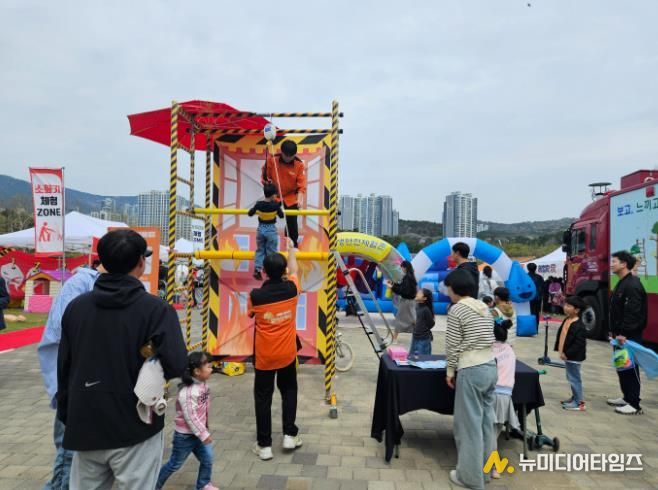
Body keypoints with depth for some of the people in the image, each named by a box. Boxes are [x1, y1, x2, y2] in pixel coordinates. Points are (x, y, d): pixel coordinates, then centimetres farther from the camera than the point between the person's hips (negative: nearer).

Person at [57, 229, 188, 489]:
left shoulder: (75, 307, 2)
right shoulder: (155, 309, -14)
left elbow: (63, 368, 8)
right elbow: (176, 365, -24)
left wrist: (67, 417, 18)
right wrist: (151, 367, -1)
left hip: (85, 427, 5)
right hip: (135, 428, -4)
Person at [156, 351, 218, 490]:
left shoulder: (203, 385, -2)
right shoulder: (187, 392, -31)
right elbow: (190, 417, -28)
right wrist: (204, 435, -22)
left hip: (199, 433, 7)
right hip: (185, 436, -7)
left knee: (207, 460, 13)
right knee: (174, 464, 11)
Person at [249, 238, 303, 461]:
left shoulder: (255, 295, -15)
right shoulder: (291, 289, -11)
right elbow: (293, 271, 11)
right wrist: (291, 249, 27)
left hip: (263, 356, -1)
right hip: (287, 353, 2)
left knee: (263, 397, 9)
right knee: (289, 391, 21)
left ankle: (264, 445, 14)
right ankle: (290, 435, 21)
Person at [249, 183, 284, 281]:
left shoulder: (259, 204, -10)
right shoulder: (275, 205, -16)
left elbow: (250, 214, 1)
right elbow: (281, 215, -2)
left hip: (260, 229, 3)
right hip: (271, 230, -3)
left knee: (260, 250, 15)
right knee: (271, 251, 9)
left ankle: (257, 269, 5)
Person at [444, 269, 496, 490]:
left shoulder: (457, 309, -10)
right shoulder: (484, 307, 11)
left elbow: (452, 345, -9)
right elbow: (488, 339, 14)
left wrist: (450, 371, 2)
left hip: (471, 371, -8)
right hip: (491, 367, 8)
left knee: (469, 424, 2)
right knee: (486, 419, 16)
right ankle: (485, 469, 27)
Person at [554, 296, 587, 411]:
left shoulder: (579, 326, -22)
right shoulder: (567, 320, 8)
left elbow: (579, 344, -25)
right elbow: (561, 335, 16)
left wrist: (567, 354, -22)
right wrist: (560, 351, 12)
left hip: (574, 358, -10)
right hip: (567, 355, 10)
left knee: (574, 379, -1)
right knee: (572, 378, 20)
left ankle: (579, 403, 9)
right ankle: (575, 398, 33)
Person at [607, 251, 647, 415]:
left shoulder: (632, 285, -18)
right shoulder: (621, 284, 14)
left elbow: (633, 313, -25)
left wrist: (624, 333, -25)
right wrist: (614, 331, 19)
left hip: (629, 336, -10)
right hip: (620, 334, 10)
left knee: (630, 368, -4)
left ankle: (634, 405, 4)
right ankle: (627, 397, 27)